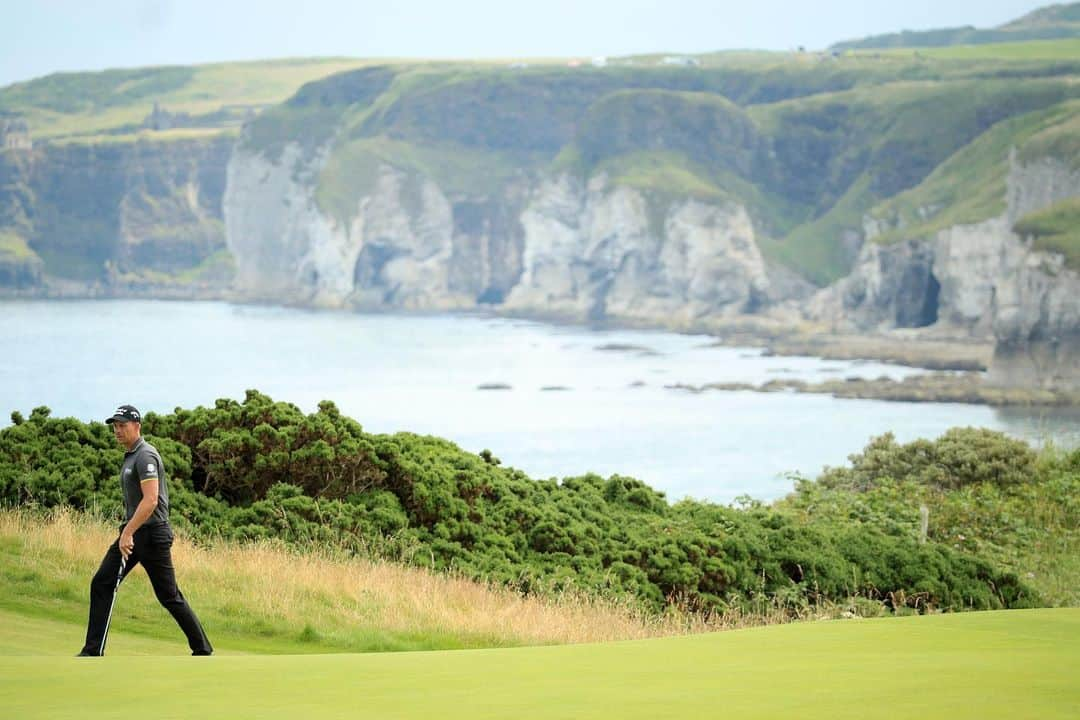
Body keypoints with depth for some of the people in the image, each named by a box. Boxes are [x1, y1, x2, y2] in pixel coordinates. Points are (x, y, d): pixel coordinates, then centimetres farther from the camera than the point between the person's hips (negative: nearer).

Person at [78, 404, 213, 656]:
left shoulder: (145, 456, -16)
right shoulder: (130, 456, 15)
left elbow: (150, 499, -26)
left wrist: (128, 532, -28)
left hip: (151, 534, -10)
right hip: (132, 532, 10)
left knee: (169, 595, -3)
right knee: (101, 584, 0)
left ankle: (203, 650, 8)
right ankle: (93, 651, 1)